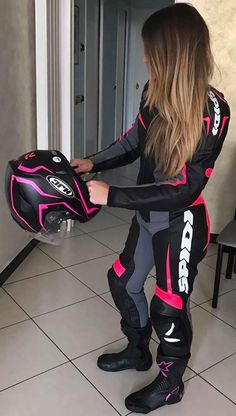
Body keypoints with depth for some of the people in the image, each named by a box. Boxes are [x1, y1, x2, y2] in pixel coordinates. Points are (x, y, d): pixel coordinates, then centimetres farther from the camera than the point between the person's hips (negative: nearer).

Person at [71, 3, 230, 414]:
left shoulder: (211, 111, -25)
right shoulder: (155, 92, -6)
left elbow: (182, 189, -26)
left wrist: (111, 195, -27)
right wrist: (94, 162, -3)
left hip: (181, 225, -7)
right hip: (148, 214, 7)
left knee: (169, 305, 10)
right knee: (122, 281, 21)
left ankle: (170, 381, 39)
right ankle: (138, 350, 48)